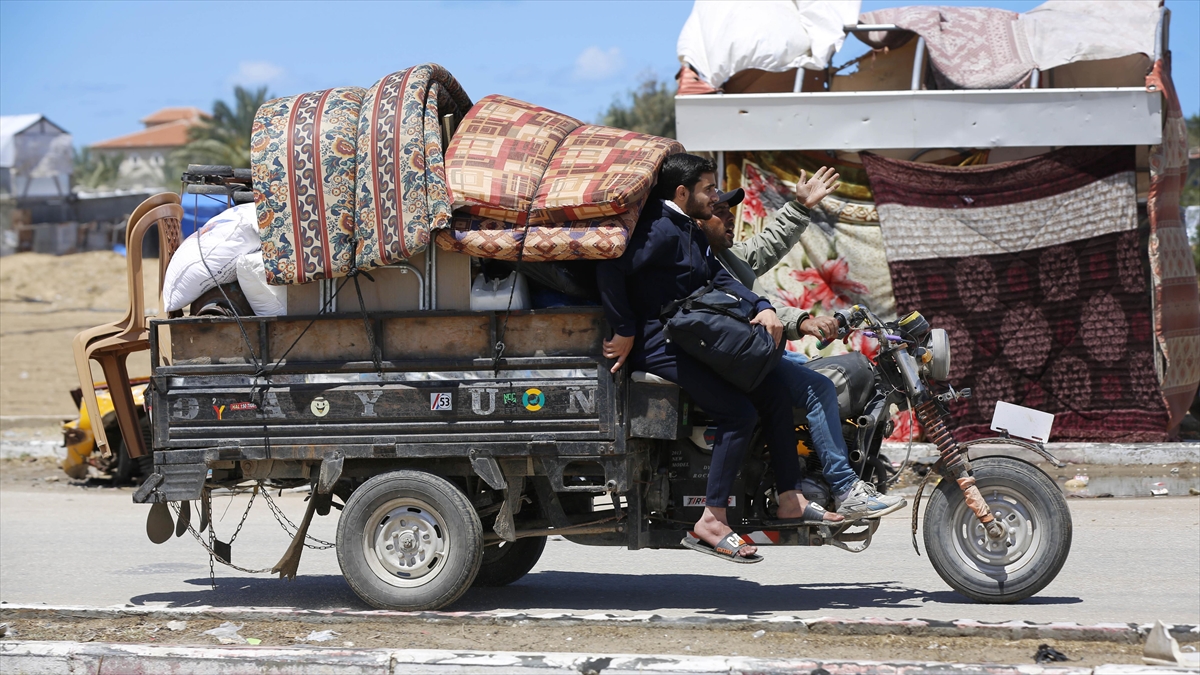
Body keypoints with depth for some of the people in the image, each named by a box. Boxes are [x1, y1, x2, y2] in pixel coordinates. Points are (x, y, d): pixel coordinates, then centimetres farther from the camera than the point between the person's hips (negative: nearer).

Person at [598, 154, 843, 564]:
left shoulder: (692, 233, 21)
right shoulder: (661, 229, -13)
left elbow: (719, 278, 16)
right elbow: (611, 267, -23)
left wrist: (763, 307, -2)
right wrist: (625, 332, -20)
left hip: (694, 341, 11)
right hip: (659, 347, -11)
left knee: (774, 391, 4)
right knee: (739, 412, -21)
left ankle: (790, 501, 7)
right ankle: (710, 523, -21)